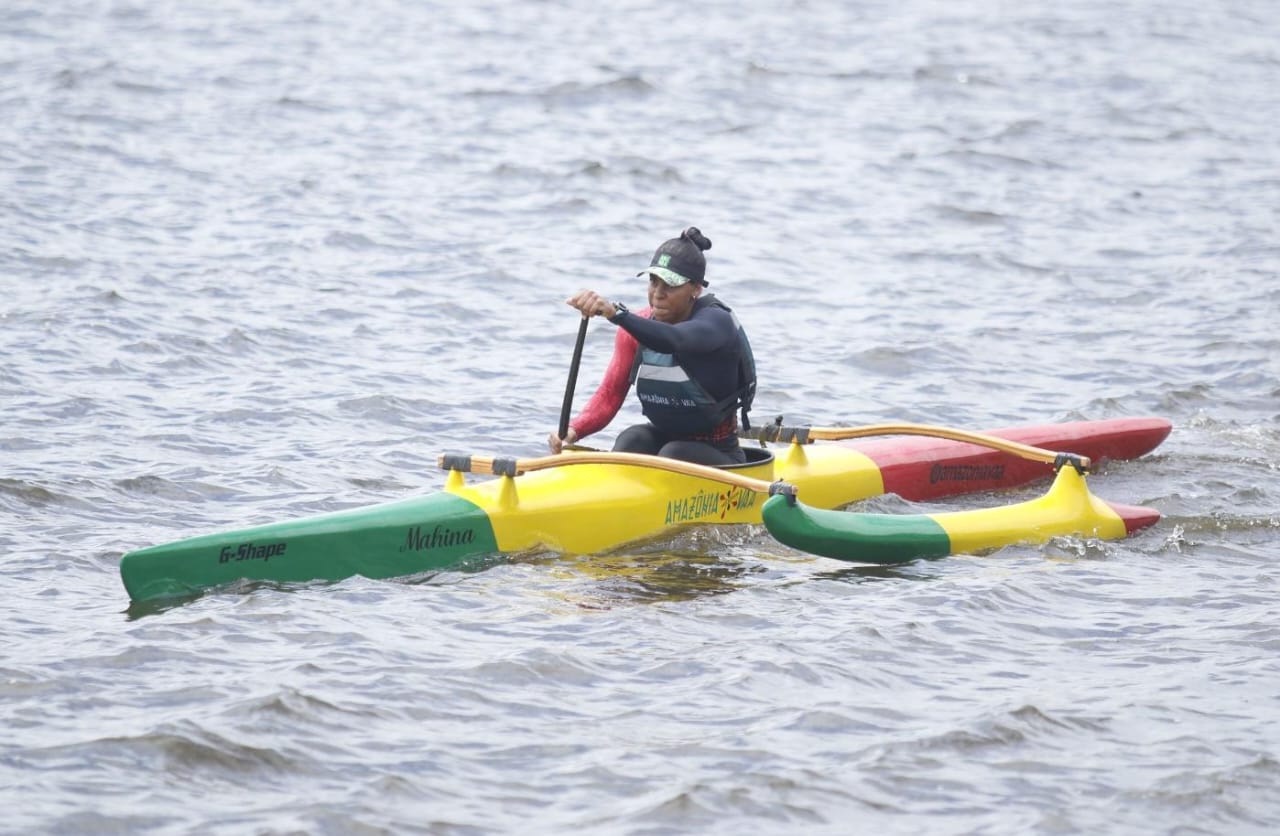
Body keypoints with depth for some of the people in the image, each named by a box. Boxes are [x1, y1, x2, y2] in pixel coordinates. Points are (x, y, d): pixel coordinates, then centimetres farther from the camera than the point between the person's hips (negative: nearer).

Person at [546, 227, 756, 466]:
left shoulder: (717, 321, -20)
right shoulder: (638, 325, -3)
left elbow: (672, 341, -43)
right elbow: (610, 395, -7)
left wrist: (615, 312, -59)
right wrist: (573, 431, -27)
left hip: (718, 458, -4)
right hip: (662, 439, 4)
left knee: (673, 453, -33)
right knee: (632, 439, -26)